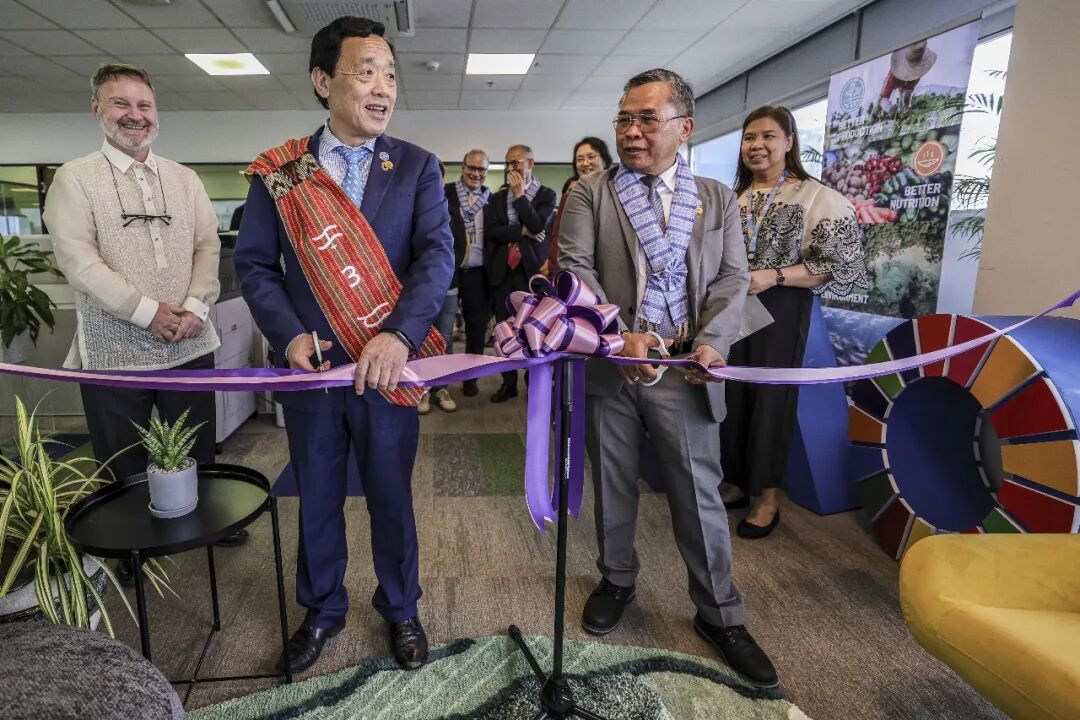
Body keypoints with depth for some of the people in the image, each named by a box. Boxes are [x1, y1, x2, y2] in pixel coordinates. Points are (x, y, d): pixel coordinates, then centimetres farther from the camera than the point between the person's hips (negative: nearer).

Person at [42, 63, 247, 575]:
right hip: (112, 351, -2)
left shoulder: (185, 179, 9)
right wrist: (147, 311, -17)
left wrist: (195, 307, -11)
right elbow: (77, 258, -11)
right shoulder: (74, 178, -1)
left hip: (189, 346, 3)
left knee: (198, 454, 16)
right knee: (123, 466, 11)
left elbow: (208, 247, 4)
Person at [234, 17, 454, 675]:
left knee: (392, 497, 14)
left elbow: (438, 254, -12)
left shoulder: (417, 166, 0)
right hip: (310, 364, 1)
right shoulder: (280, 171, 2)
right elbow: (255, 263, 3)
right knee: (317, 499, 17)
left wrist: (399, 335, -26)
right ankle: (323, 610, 42)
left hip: (388, 366, -1)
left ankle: (400, 609, 38)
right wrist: (289, 335, -13)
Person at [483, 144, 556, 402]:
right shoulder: (497, 198, 14)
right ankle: (508, 383, 17)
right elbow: (490, 232, 1)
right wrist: (522, 231, -9)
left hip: (532, 269, -3)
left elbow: (537, 225, -12)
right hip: (502, 270, 3)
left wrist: (519, 194, -5)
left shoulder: (546, 195, 5)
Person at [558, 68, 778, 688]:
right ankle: (617, 581, 38)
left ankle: (721, 615, 26)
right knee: (613, 485, 14)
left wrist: (712, 340, -15)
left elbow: (733, 278, 3)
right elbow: (574, 267, -7)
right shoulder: (590, 192, 4)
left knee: (700, 492, 7)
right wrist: (617, 333, -21)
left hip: (685, 367, 0)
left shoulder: (718, 199, 9)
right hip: (608, 363, 0)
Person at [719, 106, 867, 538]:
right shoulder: (732, 198, 10)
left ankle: (768, 497, 18)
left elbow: (838, 266, -10)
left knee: (772, 397, 3)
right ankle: (735, 483, 25)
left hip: (780, 311, -5)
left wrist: (773, 276, -19)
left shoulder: (816, 198, -7)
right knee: (730, 395, 8)